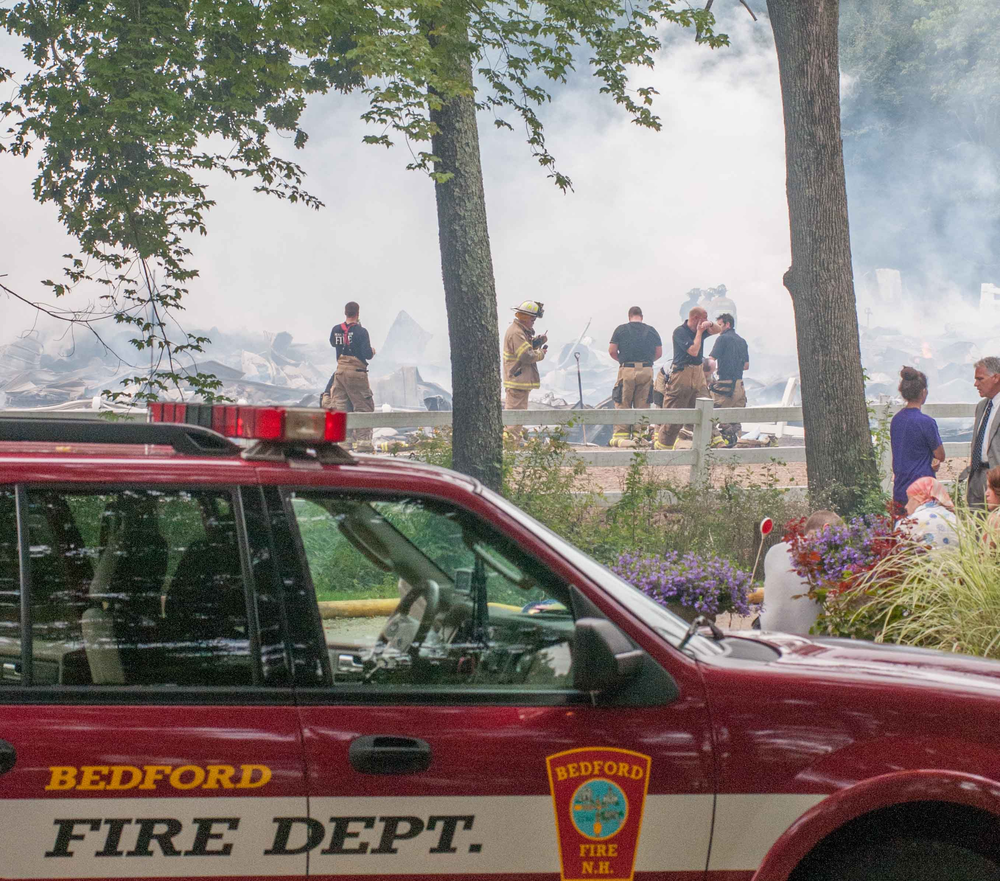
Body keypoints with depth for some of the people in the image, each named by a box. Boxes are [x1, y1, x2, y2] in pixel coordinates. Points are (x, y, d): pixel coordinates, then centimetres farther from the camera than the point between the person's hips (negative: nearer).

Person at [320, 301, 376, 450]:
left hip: (340, 371, 5)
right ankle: (363, 441, -3)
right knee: (364, 406, 2)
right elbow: (367, 354, -16)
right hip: (356, 371, -5)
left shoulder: (336, 330, 3)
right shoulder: (361, 332, -13)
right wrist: (372, 351, 7)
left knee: (338, 406, 9)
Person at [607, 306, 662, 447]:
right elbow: (659, 353, 9)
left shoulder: (621, 330, 1)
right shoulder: (651, 331, 7)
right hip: (647, 370, 2)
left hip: (627, 370, -2)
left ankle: (621, 434, 1)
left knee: (622, 404, 4)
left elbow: (612, 351, -1)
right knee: (642, 405, 7)